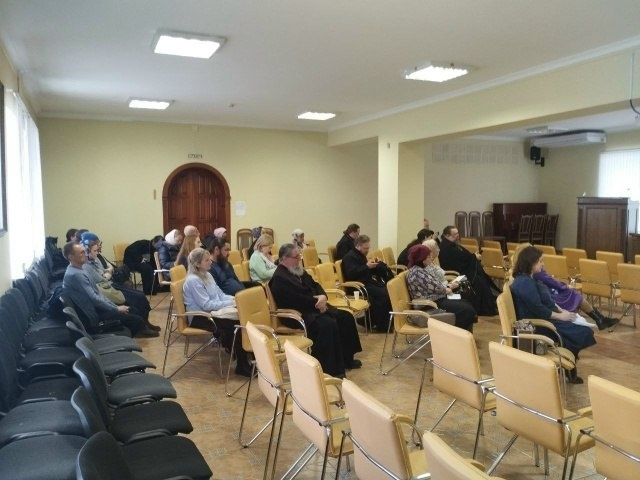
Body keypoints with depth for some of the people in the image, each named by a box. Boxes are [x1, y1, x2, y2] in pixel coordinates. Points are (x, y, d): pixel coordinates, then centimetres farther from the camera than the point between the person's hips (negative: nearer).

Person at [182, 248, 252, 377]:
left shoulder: (207, 275, 11)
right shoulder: (193, 280, -16)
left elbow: (220, 294, 14)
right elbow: (206, 305, -21)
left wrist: (233, 298, -5)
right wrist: (229, 303, -20)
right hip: (199, 317, -8)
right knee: (233, 324, -26)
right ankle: (242, 366, -17)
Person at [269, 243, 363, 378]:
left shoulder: (298, 270, 14)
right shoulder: (279, 279, -17)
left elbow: (315, 285, 15)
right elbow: (297, 301, -25)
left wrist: (322, 297, -7)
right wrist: (316, 302, -16)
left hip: (314, 306, 10)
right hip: (298, 314, -10)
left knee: (345, 317, 1)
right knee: (328, 324, -31)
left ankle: (346, 358, 14)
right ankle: (331, 368, -20)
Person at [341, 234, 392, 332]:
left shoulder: (361, 255, 20)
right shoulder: (349, 257, -8)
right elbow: (351, 274, -22)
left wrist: (374, 265, 8)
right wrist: (367, 266, -20)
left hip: (367, 282, 9)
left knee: (388, 290, -12)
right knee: (384, 294, -25)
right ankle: (381, 325, -15)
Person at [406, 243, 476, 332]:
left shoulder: (422, 268, 11)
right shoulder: (417, 272, -22)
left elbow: (436, 284, 18)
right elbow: (436, 287, -22)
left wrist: (448, 285, 3)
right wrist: (447, 290, -3)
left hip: (437, 300, 11)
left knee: (467, 304, 12)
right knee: (467, 310, -13)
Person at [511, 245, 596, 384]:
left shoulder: (529, 278, 9)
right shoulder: (524, 283, -24)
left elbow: (547, 301, 16)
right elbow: (538, 309, -25)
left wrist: (562, 310, 3)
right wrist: (560, 316, -14)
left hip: (543, 318, 10)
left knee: (583, 329, 6)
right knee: (582, 333, -8)